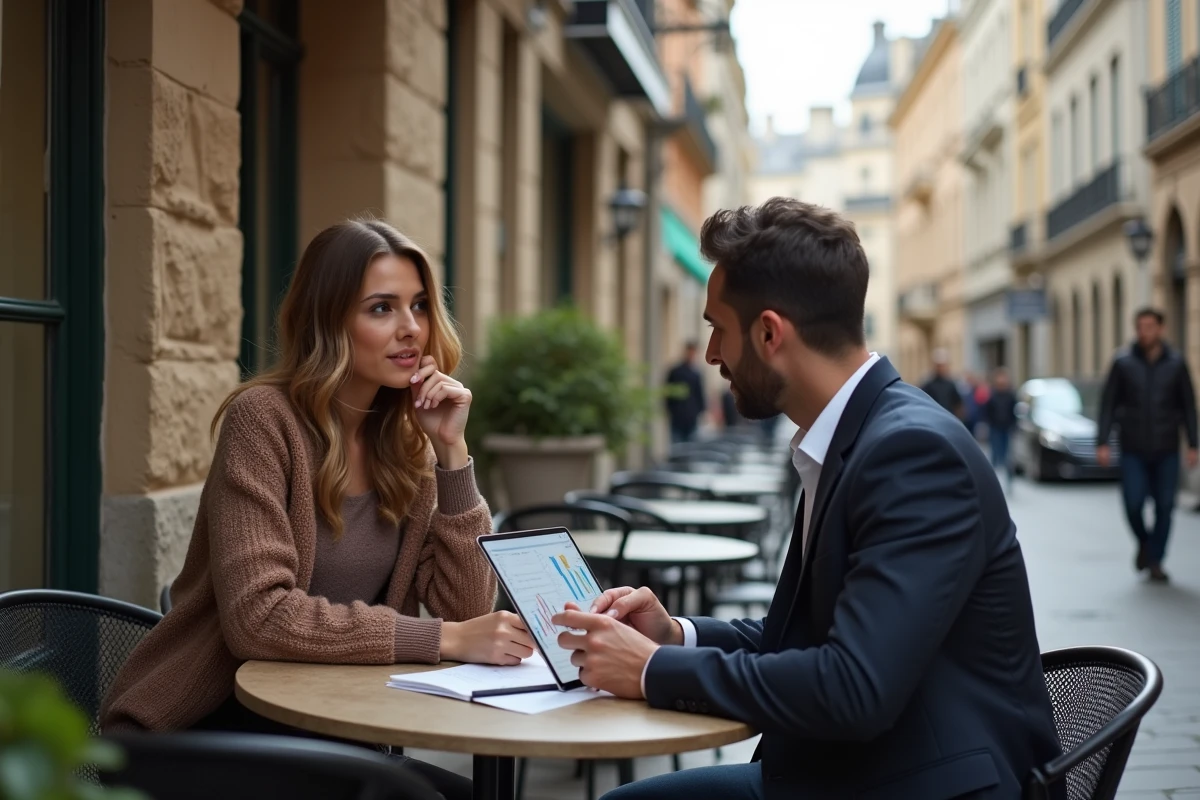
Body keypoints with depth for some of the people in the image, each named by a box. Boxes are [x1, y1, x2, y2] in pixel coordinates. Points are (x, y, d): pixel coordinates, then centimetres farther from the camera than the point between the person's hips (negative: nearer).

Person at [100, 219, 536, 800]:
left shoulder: (405, 442, 2)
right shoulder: (264, 418, -15)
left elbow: (464, 608, -4)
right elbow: (256, 616, -25)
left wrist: (451, 451, -12)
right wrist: (444, 640, -26)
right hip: (207, 724, -5)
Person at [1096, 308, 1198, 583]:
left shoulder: (1176, 363, 2)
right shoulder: (1123, 363, -1)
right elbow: (1108, 404, -1)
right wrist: (1102, 443, -7)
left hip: (1167, 450, 1)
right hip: (1133, 450, -1)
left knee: (1165, 506, 1)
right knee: (1133, 503, -7)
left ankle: (1155, 560, 14)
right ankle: (1144, 542, 23)